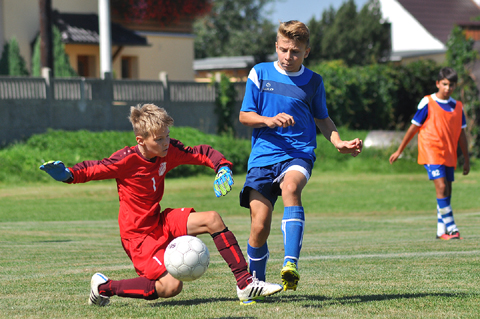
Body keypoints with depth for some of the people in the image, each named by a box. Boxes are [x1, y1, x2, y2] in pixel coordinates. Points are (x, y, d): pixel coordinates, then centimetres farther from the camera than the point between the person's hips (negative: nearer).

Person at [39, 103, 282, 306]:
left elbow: (201, 153, 8)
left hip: (161, 222, 8)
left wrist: (223, 167, -10)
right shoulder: (127, 160, -20)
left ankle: (245, 283, 1)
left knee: (212, 220, -7)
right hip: (137, 233, -7)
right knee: (171, 286, -20)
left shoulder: (169, 151, -2)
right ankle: (104, 287, -3)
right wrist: (68, 175, -32)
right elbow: (94, 169, -13)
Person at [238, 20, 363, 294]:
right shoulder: (260, 73, 7)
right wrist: (270, 120, -12)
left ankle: (291, 265, -46)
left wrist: (339, 142, 5)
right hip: (263, 155, 1)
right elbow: (245, 116, 7)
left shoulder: (313, 81, 10)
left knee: (290, 187, -36)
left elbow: (322, 119, 23)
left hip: (298, 153, -1)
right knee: (260, 225, -8)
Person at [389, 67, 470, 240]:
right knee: (441, 187, -18)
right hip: (431, 151, -5)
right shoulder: (427, 103, -4)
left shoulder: (458, 106, 9)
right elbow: (414, 127, 2)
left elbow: (461, 133, 16)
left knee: (447, 192, 6)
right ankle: (451, 227, -18)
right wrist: (399, 151, 5)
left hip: (449, 155, 5)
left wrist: (466, 159, 16)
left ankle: (441, 230, 15)